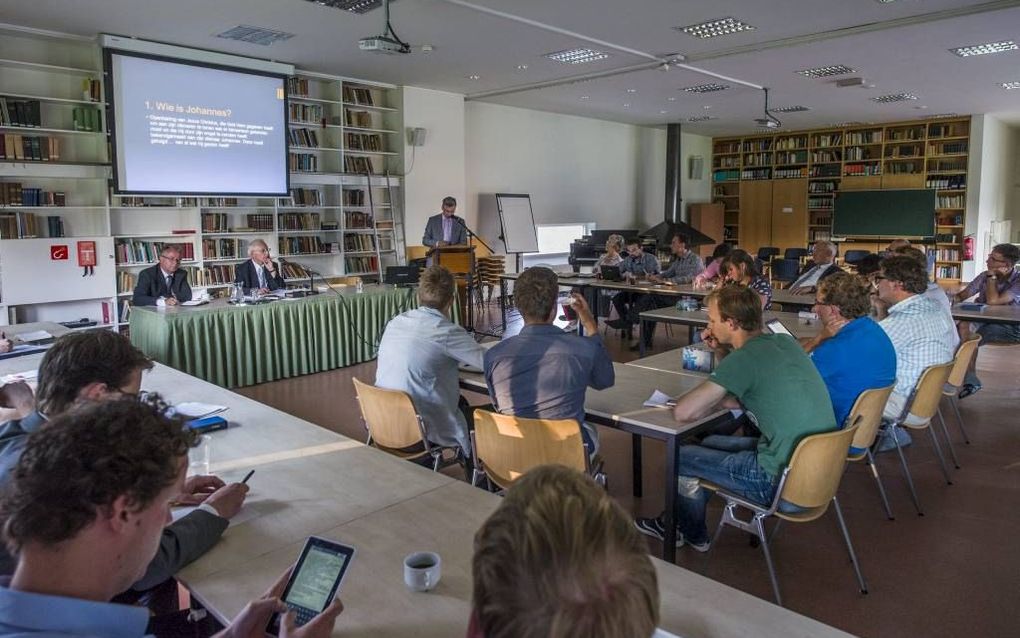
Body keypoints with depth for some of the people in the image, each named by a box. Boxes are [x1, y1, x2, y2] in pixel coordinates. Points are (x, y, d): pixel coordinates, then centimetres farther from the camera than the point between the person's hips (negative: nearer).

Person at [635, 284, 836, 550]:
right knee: (708, 443, 24)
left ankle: (694, 535, 33)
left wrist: (720, 403, -3)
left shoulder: (744, 358, -21)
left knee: (679, 457, 8)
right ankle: (678, 520, 37)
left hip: (784, 483, -8)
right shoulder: (785, 342, 3)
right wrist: (721, 351, 6)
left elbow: (682, 412, -22)